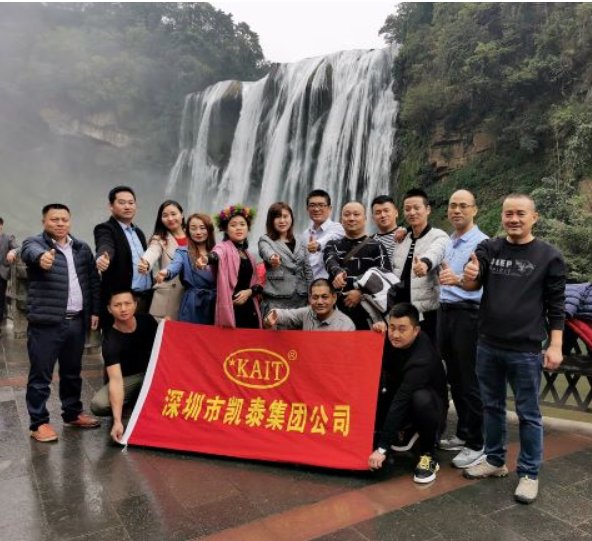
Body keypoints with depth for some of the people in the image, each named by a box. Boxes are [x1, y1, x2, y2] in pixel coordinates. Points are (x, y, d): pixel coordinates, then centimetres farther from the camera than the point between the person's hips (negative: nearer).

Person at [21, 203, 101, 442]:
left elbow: (93, 281, 15)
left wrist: (94, 310, 9)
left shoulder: (82, 248, 11)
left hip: (76, 321, 5)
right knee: (41, 375, 3)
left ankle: (72, 413, 32)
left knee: (73, 372, 17)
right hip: (45, 323, -5)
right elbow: (32, 251, -29)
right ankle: (39, 423, 15)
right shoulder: (35, 243, -4)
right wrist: (42, 256, -53)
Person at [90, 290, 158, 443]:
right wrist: (117, 421, -45)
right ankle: (135, 400, 0)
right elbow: (115, 379, -35)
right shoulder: (111, 341, -26)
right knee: (98, 405, -29)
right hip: (128, 378, -2)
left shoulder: (147, 320, -12)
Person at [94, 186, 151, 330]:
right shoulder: (105, 229, -4)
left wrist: (151, 293, 15)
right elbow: (105, 247, -26)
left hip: (146, 298, 7)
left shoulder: (138, 232, 18)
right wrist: (103, 257, -49)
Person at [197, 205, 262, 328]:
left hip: (249, 310, 6)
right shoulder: (223, 247, -5)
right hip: (230, 309, -6)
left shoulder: (249, 256, 15)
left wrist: (249, 291, -5)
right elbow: (215, 255, -28)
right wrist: (207, 259, -52)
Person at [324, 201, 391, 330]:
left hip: (367, 312, -2)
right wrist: (337, 272, -31)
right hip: (337, 310, 2)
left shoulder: (376, 247, 8)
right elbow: (331, 261, -8)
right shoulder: (332, 245, 15)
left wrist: (361, 292, -17)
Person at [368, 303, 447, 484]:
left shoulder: (423, 358, -34)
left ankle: (428, 456, -17)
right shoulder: (392, 340, -12)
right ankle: (401, 434, 8)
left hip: (431, 406, -6)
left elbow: (402, 401, -39)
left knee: (421, 398, -41)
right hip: (400, 397, 6)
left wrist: (382, 448, -42)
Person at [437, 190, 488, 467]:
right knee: (454, 378, 16)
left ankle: (477, 444, 12)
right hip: (444, 311, 8)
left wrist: (457, 279, -44)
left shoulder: (481, 242, -11)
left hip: (467, 314, -8)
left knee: (470, 382, -1)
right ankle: (463, 433, 30)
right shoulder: (447, 242, 14)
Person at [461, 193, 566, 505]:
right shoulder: (489, 248, 4)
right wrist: (469, 277, -30)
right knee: (492, 406, 16)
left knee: (528, 414, 7)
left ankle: (529, 473, 22)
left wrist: (555, 346, -7)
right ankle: (494, 461, 32)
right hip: (488, 346, 3)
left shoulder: (549, 256, -3)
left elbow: (556, 306, -1)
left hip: (526, 350, -3)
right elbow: (472, 286, -7)